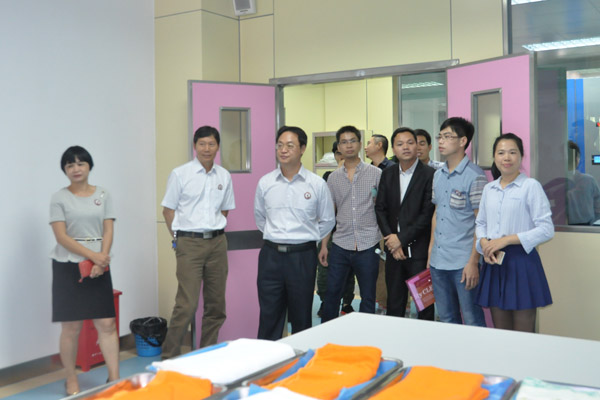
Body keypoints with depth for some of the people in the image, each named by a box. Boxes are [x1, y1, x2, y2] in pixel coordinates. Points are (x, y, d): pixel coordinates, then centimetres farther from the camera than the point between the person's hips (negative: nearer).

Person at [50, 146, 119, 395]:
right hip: (68, 267, -2)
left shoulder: (103, 195, 7)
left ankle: (114, 378, 4)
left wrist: (101, 261, -12)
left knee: (107, 323, -2)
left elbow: (108, 231, 2)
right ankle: (71, 381, 16)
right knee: (71, 327, 2)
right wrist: (92, 255, -17)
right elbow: (61, 237, -8)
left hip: (99, 268, 2)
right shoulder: (59, 198, 0)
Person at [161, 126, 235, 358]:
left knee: (216, 304, 9)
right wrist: (178, 239, -1)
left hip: (217, 242, 5)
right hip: (189, 244, -4)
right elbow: (168, 210, 2)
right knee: (187, 305, -11)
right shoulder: (180, 174, -1)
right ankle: (169, 356, 2)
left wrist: (215, 230, 12)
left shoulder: (224, 176, 10)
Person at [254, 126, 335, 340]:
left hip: (302, 256, -1)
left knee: (301, 318, 10)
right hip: (271, 255, 1)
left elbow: (327, 220, 10)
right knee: (269, 317, 4)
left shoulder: (317, 184, -2)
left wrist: (307, 238, 10)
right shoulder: (265, 183, 4)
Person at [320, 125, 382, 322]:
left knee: (368, 296, 7)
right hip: (340, 246, 2)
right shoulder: (333, 178, 9)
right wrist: (323, 245, 8)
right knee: (331, 292, 7)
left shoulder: (376, 174, 0)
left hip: (368, 245, -2)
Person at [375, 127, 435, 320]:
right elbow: (380, 209, 8)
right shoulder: (387, 175, 11)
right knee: (394, 304, 12)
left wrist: (402, 238, -12)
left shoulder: (429, 174, -7)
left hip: (419, 250, -5)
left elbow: (428, 214, -12)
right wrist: (390, 238, -5)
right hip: (394, 249, 5)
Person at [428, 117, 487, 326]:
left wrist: (473, 262, -15)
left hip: (463, 262, -7)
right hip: (438, 262, 7)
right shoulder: (438, 175, 11)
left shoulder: (474, 176, -10)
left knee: (472, 322, 4)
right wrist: (431, 250, 13)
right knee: (446, 320, 16)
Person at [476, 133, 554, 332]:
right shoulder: (488, 189, 11)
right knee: (501, 335, 13)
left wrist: (507, 239, -15)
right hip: (494, 263, 5)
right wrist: (484, 243, -3)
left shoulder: (531, 186, -7)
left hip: (521, 261, -5)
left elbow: (546, 229, -11)